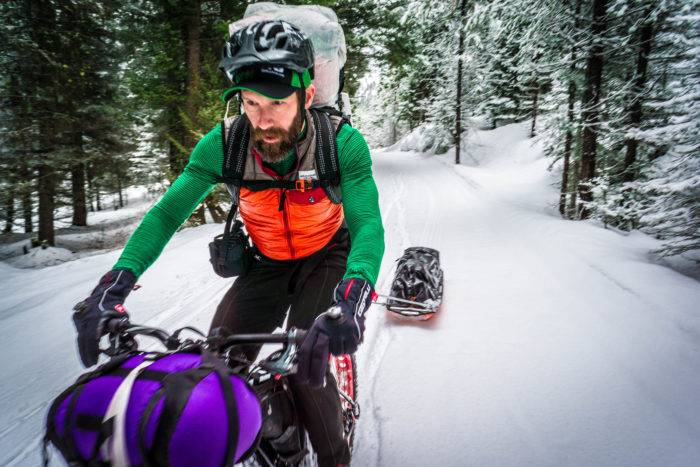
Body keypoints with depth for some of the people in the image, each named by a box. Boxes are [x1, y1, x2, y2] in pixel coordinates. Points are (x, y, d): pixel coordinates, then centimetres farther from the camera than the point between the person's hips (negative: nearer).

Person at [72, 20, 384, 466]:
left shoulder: (343, 143, -27)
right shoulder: (223, 145, -21)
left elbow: (368, 225, -35)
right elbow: (166, 214, -18)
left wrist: (352, 299, -55)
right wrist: (116, 282, -33)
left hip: (326, 258, -2)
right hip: (266, 262, 3)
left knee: (305, 364, -22)